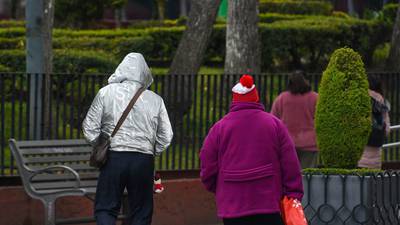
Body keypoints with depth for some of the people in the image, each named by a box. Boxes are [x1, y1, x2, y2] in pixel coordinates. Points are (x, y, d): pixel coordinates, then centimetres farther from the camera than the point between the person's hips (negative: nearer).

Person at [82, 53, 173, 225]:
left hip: (113, 158, -1)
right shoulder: (155, 100, 3)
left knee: (105, 209, 6)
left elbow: (90, 127, 0)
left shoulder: (106, 93, 0)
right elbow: (166, 136, 4)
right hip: (144, 161, 1)